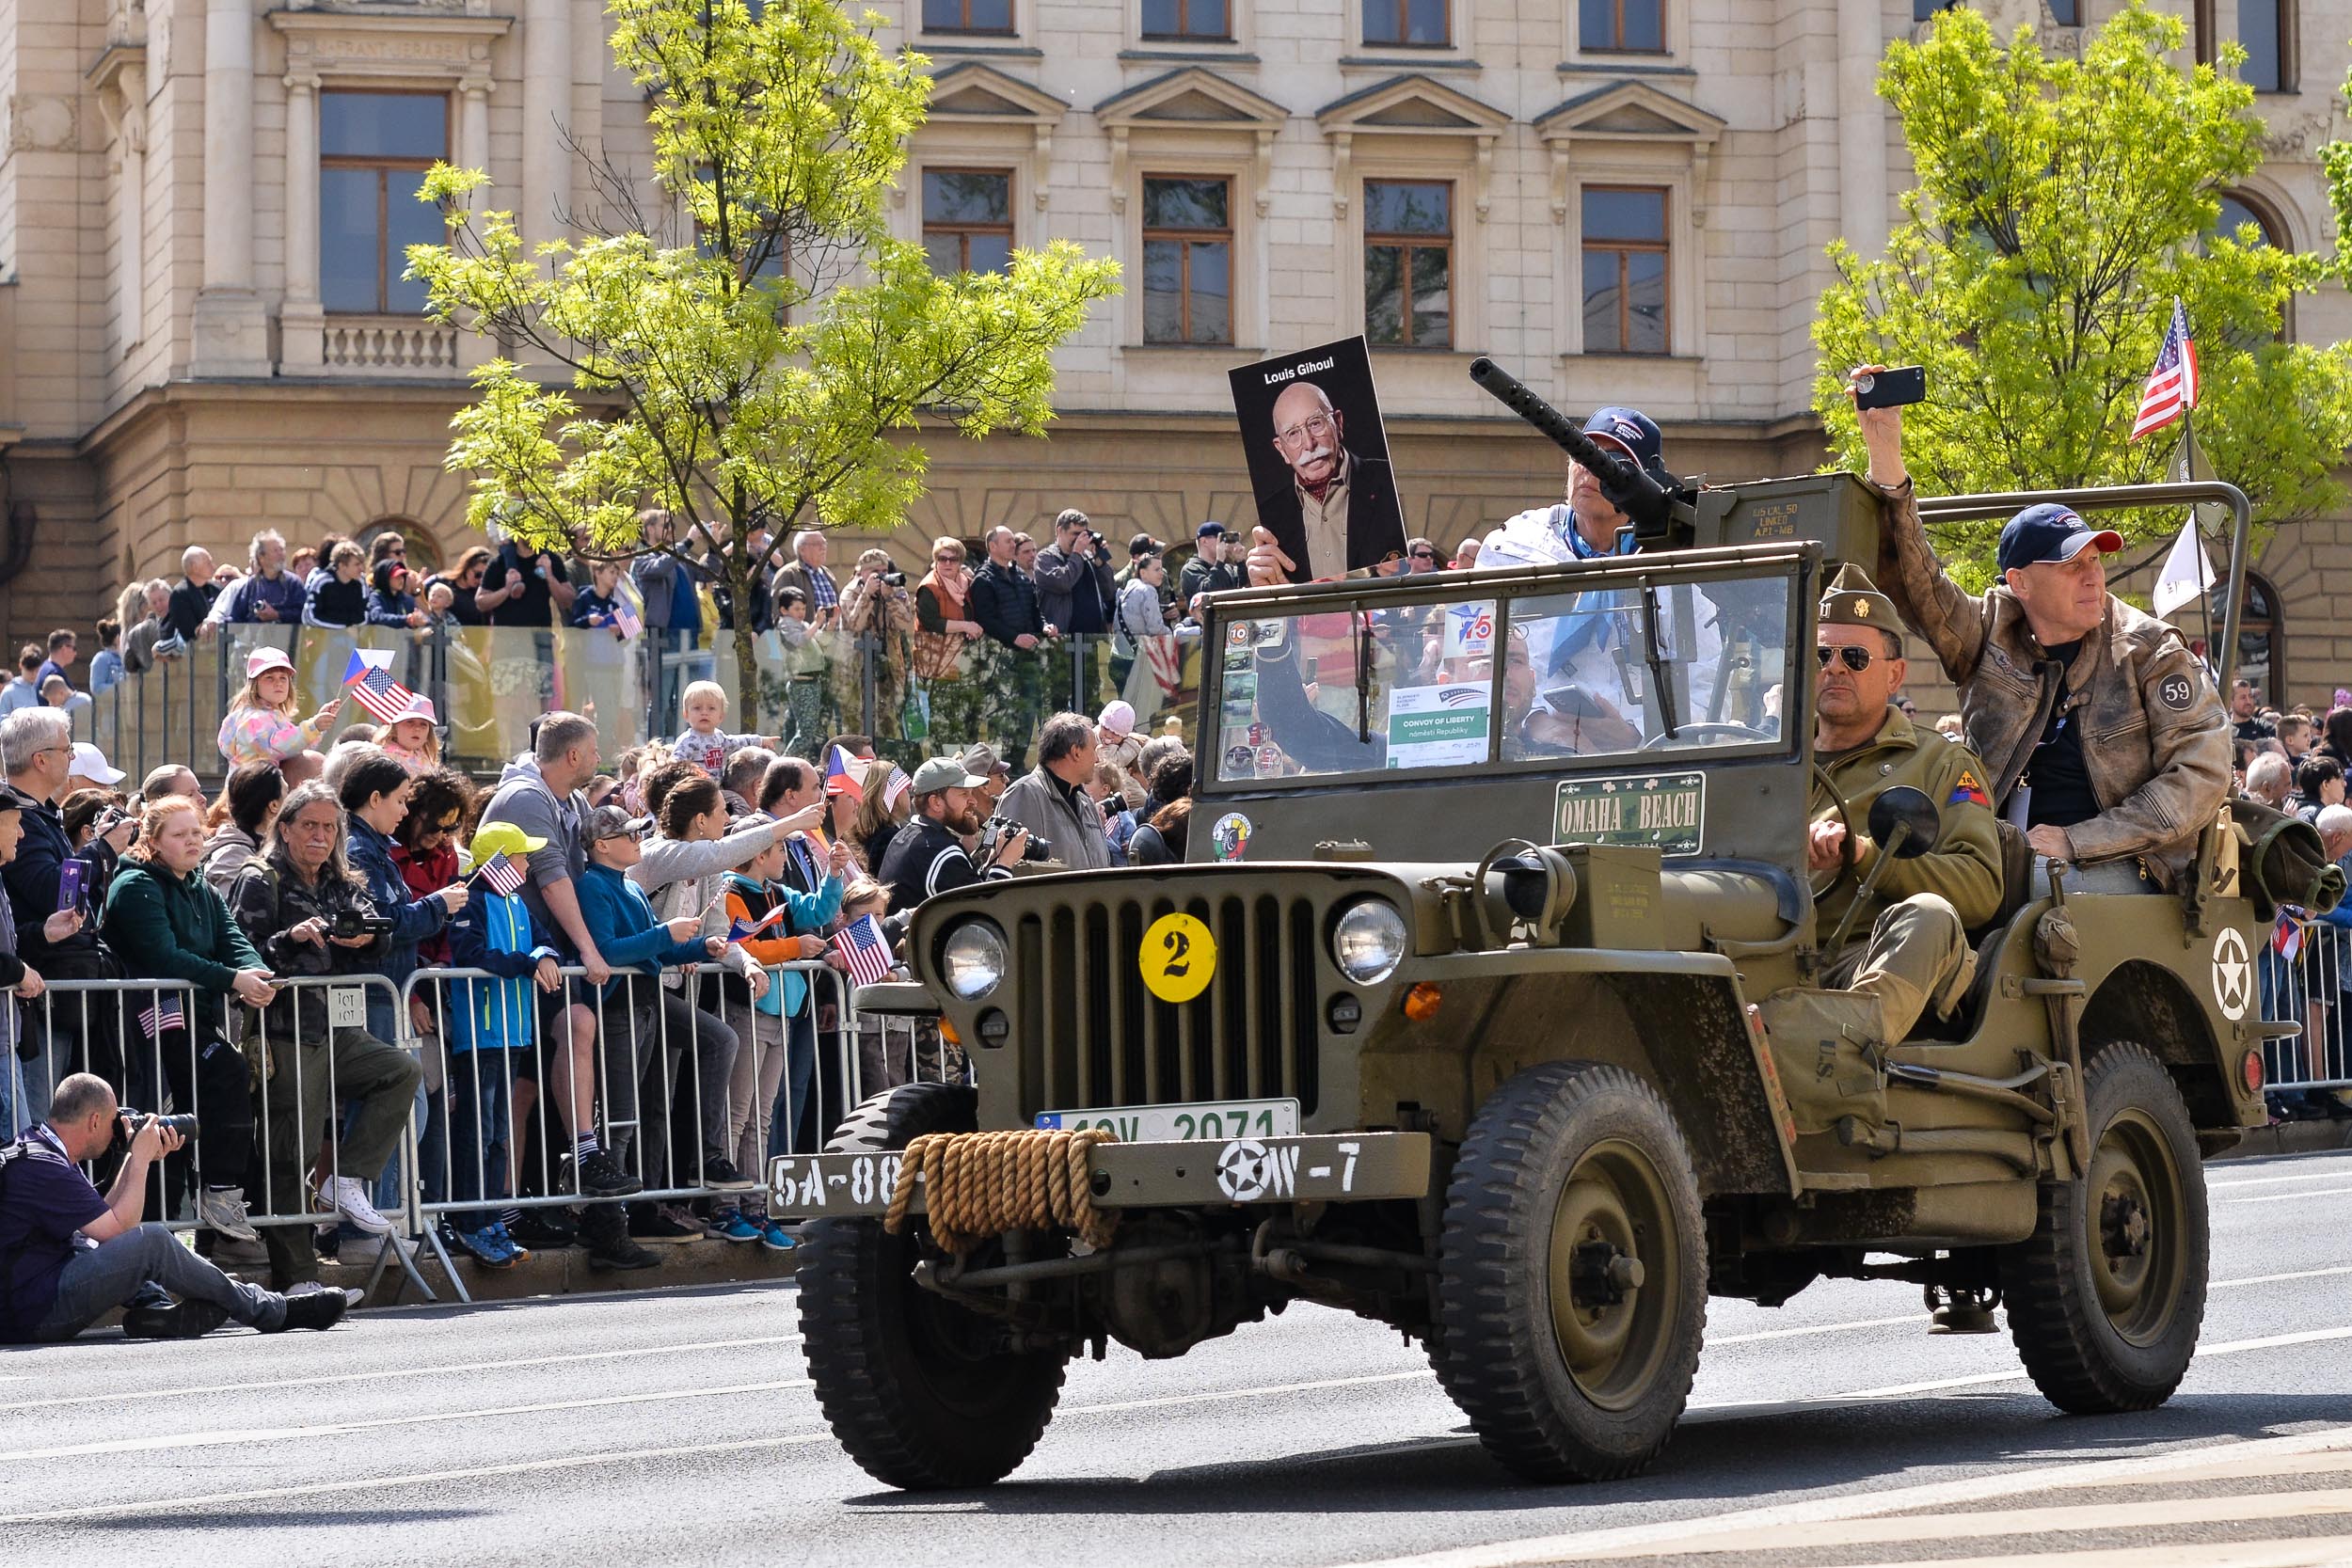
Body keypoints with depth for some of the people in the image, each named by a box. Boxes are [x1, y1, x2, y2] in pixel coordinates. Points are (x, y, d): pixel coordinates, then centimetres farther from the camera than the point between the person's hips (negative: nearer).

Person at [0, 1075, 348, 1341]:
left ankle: (152, 1306, -4)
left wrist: (138, 1159, 13)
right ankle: (273, 1312, -6)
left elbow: (101, 1217, 21)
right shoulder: (45, 1168, -18)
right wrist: (141, 1158, -6)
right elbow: (119, 1228, -16)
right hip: (34, 1313, -11)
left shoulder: (35, 1150, 15)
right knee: (151, 1241, -18)